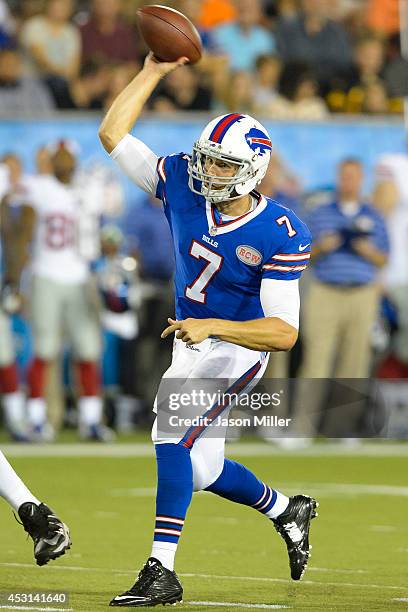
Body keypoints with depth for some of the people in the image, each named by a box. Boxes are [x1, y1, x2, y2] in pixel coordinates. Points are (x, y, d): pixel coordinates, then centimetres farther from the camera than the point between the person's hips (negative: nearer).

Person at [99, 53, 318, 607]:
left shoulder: (280, 237, -23)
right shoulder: (183, 185, -9)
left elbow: (284, 332, -24)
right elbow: (112, 133, -3)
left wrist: (211, 326, -34)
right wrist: (154, 70, -7)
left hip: (237, 348, -7)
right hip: (190, 341, 7)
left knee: (173, 437, -25)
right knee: (200, 469, 14)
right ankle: (287, 511, 40)